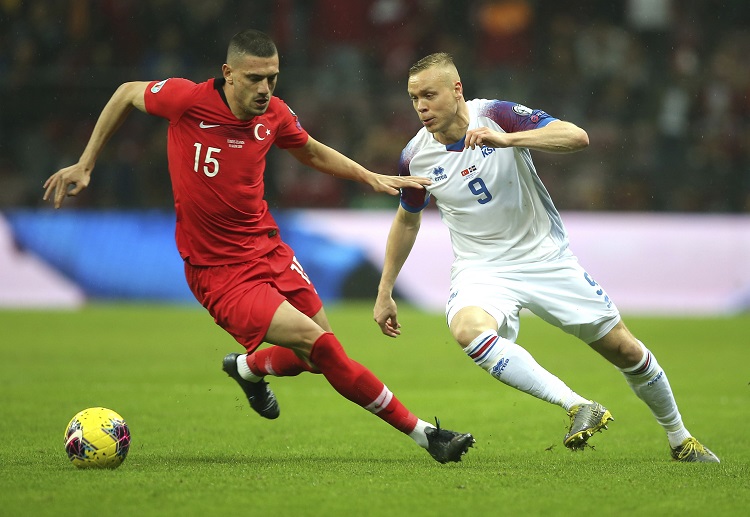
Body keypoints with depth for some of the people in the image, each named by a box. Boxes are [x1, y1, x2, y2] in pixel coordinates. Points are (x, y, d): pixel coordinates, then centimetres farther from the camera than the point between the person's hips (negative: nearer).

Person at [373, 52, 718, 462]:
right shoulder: (416, 157, -6)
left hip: (545, 256, 0)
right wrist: (384, 294, 15)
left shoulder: (497, 116, -15)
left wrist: (505, 139, -40)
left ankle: (680, 439, 28)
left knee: (623, 349, 4)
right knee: (468, 329, -35)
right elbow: (407, 220, 13)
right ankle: (578, 408, -38)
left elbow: (577, 137, -27)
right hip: (482, 270, 1)